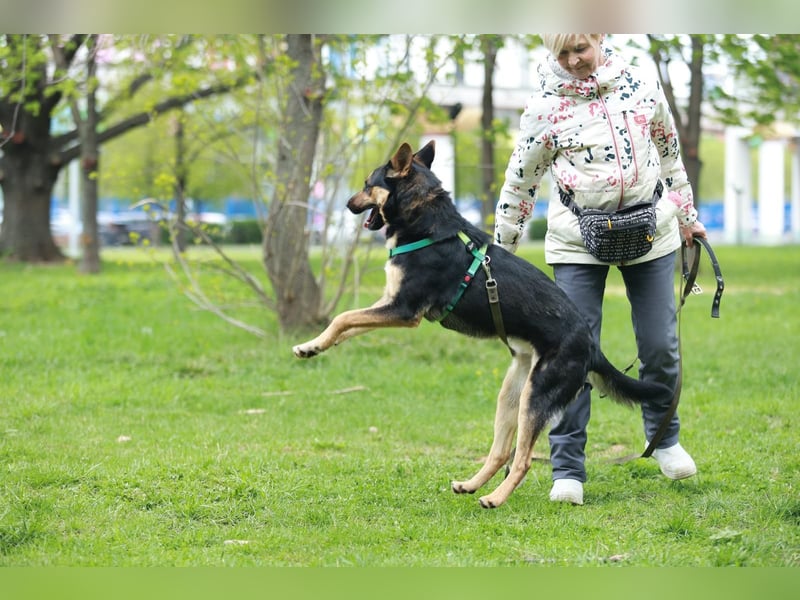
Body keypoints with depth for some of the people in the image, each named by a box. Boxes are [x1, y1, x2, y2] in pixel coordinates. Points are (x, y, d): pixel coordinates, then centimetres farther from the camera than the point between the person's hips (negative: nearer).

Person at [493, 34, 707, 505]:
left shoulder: (642, 84, -1)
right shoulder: (544, 108, -9)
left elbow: (669, 151, 13)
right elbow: (520, 182, 0)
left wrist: (686, 215, 19)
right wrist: (500, 253, 3)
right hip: (579, 244, -2)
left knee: (661, 345, 7)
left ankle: (664, 439, 32)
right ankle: (567, 470, 3)